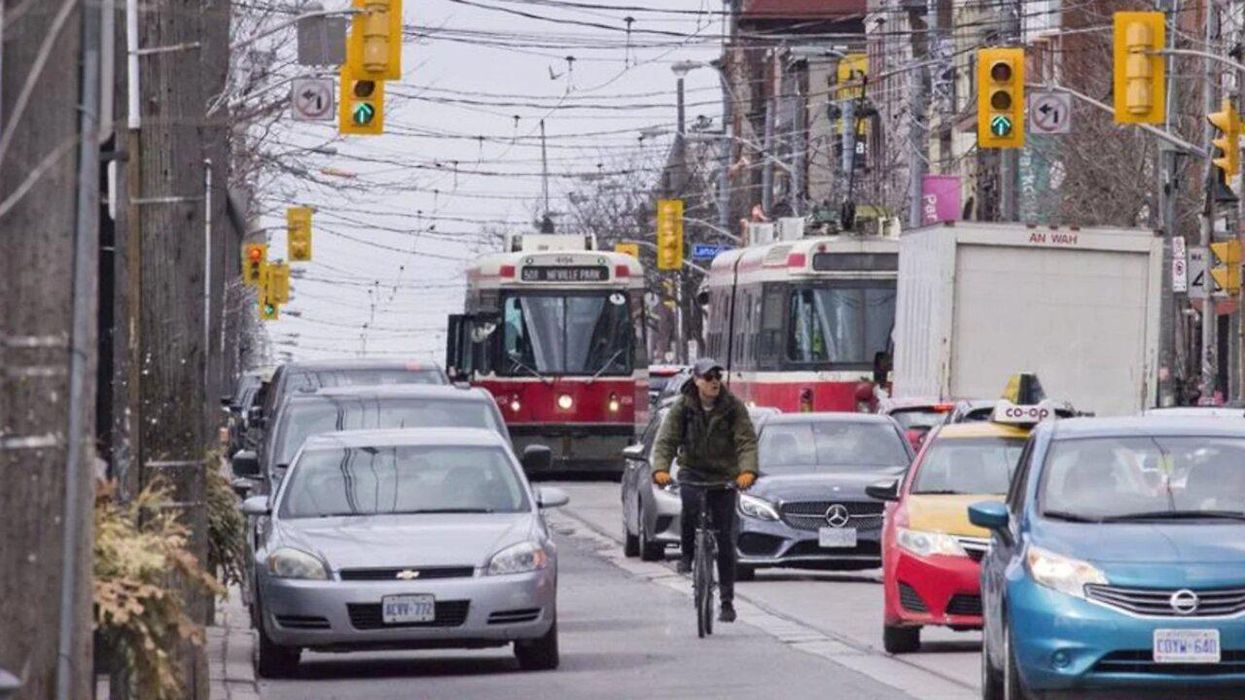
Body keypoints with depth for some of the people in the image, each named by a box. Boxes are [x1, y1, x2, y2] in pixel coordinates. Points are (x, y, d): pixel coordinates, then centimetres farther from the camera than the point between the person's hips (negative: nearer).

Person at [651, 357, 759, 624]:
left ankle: (727, 601, 9)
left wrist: (748, 471, -35)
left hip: (724, 477, 0)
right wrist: (660, 469, -31)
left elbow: (746, 441, -16)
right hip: (692, 471, 0)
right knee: (691, 503, -35)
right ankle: (687, 555, -11)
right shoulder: (682, 407, -6)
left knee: (725, 540, 0)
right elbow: (666, 440, -12)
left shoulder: (733, 407, -7)